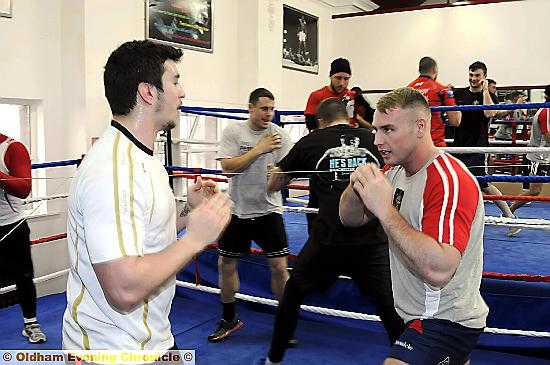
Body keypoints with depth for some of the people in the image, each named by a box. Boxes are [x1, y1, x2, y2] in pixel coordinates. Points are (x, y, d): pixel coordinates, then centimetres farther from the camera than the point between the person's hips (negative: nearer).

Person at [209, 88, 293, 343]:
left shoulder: (279, 134, -3)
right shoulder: (233, 131, -4)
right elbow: (227, 166, -14)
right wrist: (259, 149, -20)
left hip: (268, 209, -1)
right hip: (237, 209, 1)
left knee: (279, 266, -4)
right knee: (226, 264, 9)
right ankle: (229, 319, 30)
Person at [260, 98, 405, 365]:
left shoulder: (311, 142, 7)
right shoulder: (371, 140, 11)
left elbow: (274, 184, 17)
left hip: (328, 240, 0)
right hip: (372, 240, 1)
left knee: (292, 294, 21)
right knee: (391, 309, 12)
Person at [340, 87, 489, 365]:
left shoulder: (449, 180, -24)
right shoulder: (395, 171, 3)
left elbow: (438, 271, -35)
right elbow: (350, 219, 5)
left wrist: (384, 210, -32)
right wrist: (356, 188, -16)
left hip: (447, 322, -9)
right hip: (416, 315, 9)